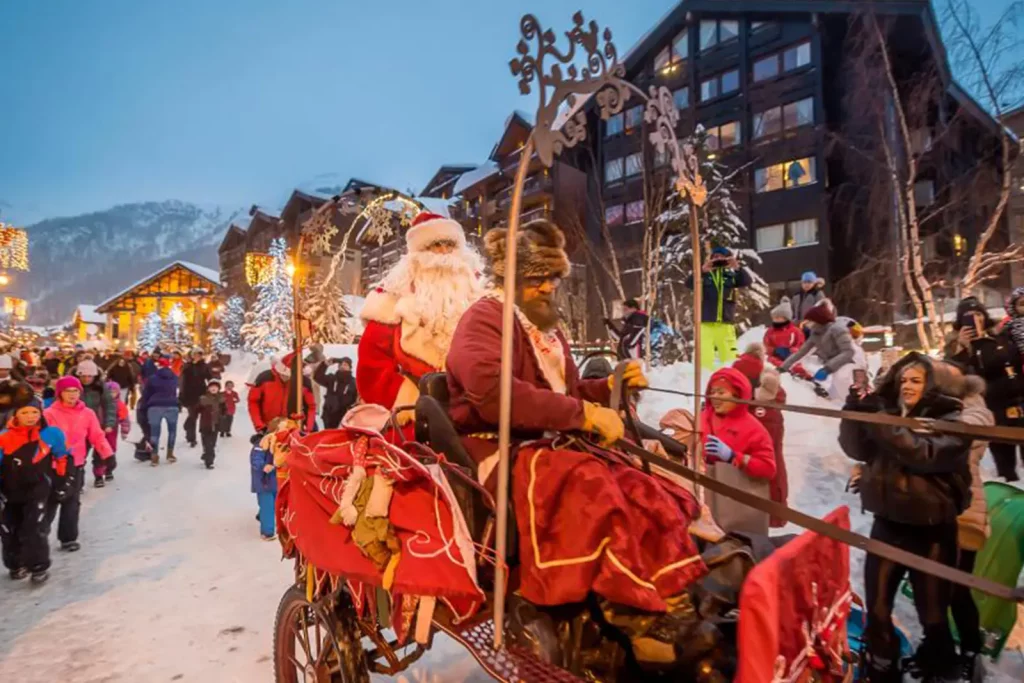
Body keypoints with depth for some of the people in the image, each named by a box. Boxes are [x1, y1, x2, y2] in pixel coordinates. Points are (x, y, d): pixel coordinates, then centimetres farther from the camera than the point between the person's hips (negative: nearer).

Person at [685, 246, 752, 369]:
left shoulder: (731, 275, 12)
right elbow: (689, 283, -11)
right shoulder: (704, 275, 5)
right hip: (706, 323, -2)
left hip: (726, 324, 2)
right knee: (705, 358, -6)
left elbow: (748, 282, -1)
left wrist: (738, 268, -20)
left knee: (730, 359, 4)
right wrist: (702, 270, -28)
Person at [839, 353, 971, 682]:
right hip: (887, 524, 4)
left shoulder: (952, 421, -8)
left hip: (931, 531, -4)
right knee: (877, 610, 11)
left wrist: (881, 423, -29)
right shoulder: (889, 413, 5)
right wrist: (855, 409, -16)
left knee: (933, 615, 11)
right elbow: (857, 449, -3)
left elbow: (925, 453, -25)